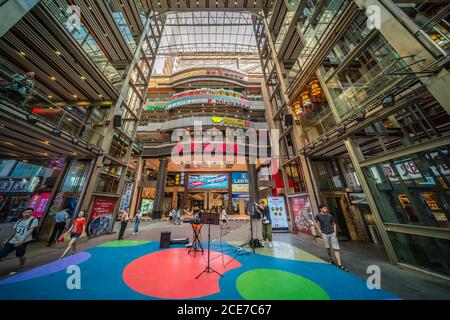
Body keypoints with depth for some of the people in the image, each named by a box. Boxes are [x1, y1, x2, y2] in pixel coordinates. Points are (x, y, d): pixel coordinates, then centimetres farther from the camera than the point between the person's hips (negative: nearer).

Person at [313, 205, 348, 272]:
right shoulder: (318, 215, -13)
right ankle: (330, 258, 39)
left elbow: (334, 224, 12)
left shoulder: (330, 216, -4)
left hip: (332, 234, 2)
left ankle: (339, 264, 8)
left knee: (336, 248, 0)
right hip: (325, 234, -2)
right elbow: (315, 222, 2)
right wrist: (319, 230, -2)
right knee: (328, 247, 14)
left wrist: (335, 232, 4)